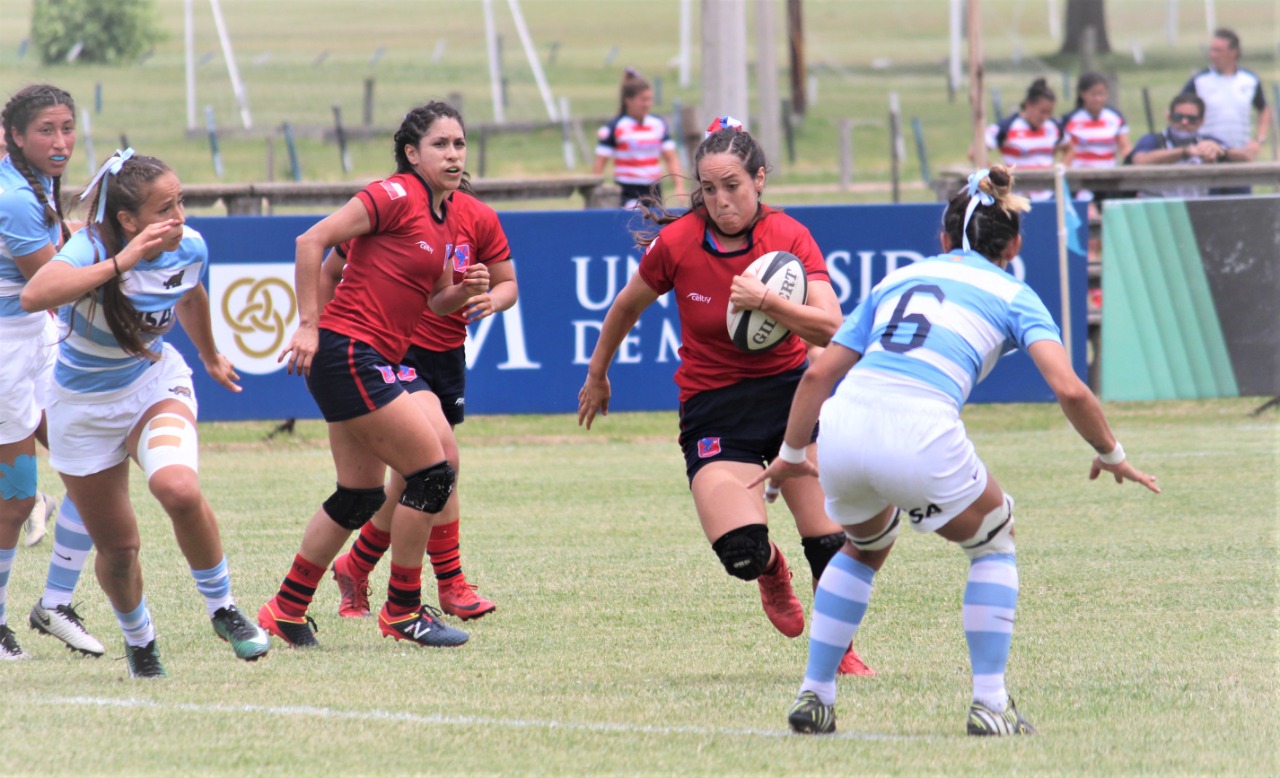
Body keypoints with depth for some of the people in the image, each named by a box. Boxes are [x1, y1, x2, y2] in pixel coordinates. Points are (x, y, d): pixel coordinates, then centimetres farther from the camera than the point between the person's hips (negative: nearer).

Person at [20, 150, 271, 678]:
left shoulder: (189, 248, -14)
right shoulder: (91, 248, -28)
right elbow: (35, 295, -50)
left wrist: (211, 357, 31)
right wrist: (120, 262, -51)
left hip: (155, 384, 2)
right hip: (84, 407, -2)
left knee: (179, 490, -29)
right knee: (118, 547, 6)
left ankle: (223, 609, -7)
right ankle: (138, 639, 37)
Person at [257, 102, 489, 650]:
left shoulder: (446, 216, 14)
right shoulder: (397, 195, -12)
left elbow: (433, 303, 22)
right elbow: (312, 241, -16)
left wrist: (465, 291, -1)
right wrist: (309, 324, -17)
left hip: (373, 360, 10)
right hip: (347, 352, -10)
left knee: (360, 497, 14)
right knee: (431, 471, -9)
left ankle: (287, 610, 23)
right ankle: (403, 612, 1)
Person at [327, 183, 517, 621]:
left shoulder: (477, 218, 1)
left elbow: (507, 282, 10)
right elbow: (329, 274, 4)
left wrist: (491, 300, -13)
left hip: (446, 354, 6)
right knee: (439, 446, -26)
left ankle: (354, 569, 33)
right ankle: (451, 585, -20)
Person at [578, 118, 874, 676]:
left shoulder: (790, 237, -9)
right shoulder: (676, 243, -10)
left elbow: (830, 328, -19)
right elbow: (627, 308, 9)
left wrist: (766, 302, -33)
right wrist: (597, 376, 20)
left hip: (789, 389, 1)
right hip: (712, 409, -1)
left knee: (829, 542, -9)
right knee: (741, 551, -20)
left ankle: (840, 651, 16)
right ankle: (771, 571, 19)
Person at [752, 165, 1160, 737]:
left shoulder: (894, 281, 27)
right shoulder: (1013, 296, 16)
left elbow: (818, 374, 24)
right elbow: (1069, 390, 2)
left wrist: (792, 455, 36)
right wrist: (1110, 454, 18)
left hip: (843, 428, 4)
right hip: (921, 434, -4)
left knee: (864, 548, 33)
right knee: (994, 542, 23)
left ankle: (813, 697, 27)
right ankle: (989, 705, 14)